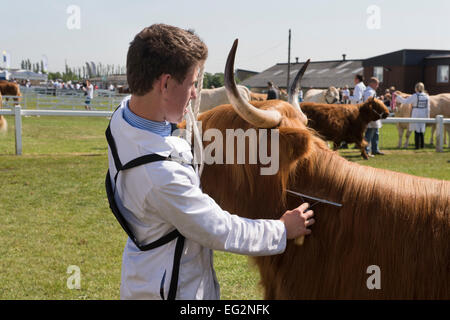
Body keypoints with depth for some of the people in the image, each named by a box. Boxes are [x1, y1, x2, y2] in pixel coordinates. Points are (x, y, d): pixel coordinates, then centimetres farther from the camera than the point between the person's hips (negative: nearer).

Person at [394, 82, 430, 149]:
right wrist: (427, 116, 12)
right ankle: (422, 145, 20)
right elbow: (428, 107, 4)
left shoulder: (415, 96, -13)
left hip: (416, 115, -4)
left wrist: (397, 97, -5)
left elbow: (405, 101, -14)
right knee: (422, 130, 15)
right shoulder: (426, 96, 1)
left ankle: (417, 145, 1)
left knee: (417, 130, 1)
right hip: (423, 115, 4)